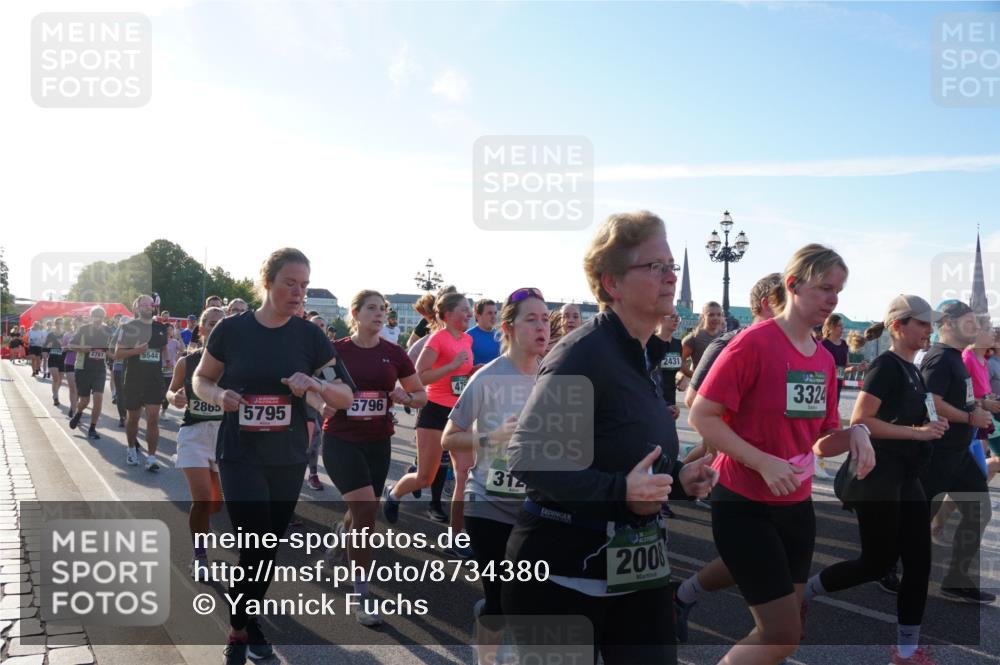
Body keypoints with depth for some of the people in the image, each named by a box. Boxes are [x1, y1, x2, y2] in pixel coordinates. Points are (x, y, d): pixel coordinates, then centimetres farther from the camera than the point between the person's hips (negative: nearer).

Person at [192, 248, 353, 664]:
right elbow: (201, 379, 7)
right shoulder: (232, 330, -6)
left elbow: (346, 397, -3)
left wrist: (317, 385, -24)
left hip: (288, 460, 3)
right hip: (239, 457, -2)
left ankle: (246, 620, 38)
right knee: (256, 546, -12)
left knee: (268, 548, 13)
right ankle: (239, 630, 13)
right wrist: (218, 395, -15)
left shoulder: (309, 335, -3)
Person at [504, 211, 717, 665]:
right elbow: (525, 458, -23)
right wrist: (619, 490, -29)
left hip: (638, 569, 8)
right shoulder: (582, 354, -19)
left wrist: (677, 479, 3)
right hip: (562, 569, -8)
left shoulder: (647, 357, 10)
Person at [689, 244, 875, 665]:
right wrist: (763, 462, -25)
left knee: (784, 631, 14)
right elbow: (700, 417, -17)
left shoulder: (825, 359, 6)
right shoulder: (754, 343, -16)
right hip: (744, 506, -8)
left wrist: (854, 434, -8)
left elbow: (823, 437, 14)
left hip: (797, 506, 8)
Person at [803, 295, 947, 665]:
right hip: (879, 478, -9)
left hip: (906, 479, 9)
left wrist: (932, 426, 7)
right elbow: (859, 421, -23)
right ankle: (802, 591, 19)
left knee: (918, 563, 7)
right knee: (877, 562, -1)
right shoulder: (885, 366, -14)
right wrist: (917, 432, -22)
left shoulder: (912, 370, 13)